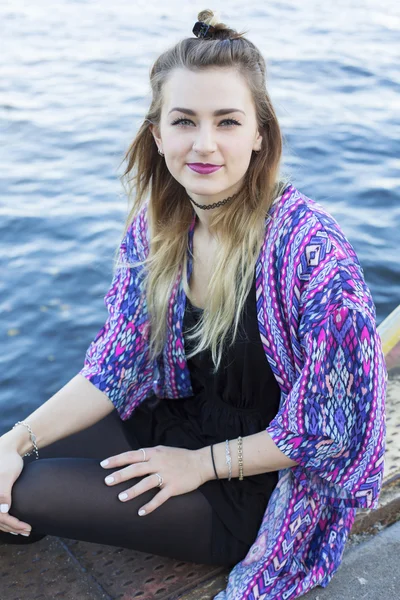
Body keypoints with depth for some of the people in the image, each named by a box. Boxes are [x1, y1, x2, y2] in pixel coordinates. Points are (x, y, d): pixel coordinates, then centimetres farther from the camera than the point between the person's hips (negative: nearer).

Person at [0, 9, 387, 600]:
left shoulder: (313, 251, -28)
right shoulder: (157, 223, -8)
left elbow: (327, 429, -20)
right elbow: (115, 366, -4)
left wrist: (202, 464, -14)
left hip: (260, 483, -5)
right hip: (177, 422, 5)